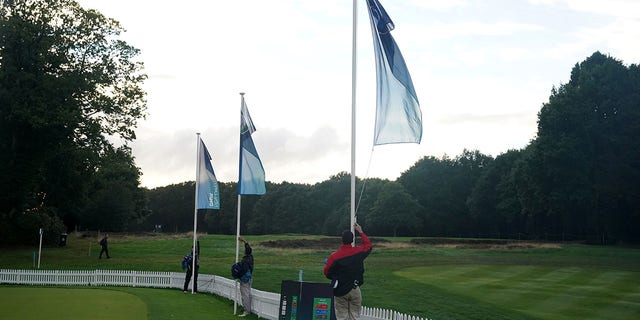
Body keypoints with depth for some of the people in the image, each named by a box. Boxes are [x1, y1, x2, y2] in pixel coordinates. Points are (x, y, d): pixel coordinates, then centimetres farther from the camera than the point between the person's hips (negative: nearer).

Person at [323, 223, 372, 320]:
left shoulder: (334, 256, -12)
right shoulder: (358, 252, -5)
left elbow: (327, 273, -4)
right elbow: (368, 245, 18)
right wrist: (361, 232, 25)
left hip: (340, 290, -1)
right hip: (355, 290, 1)